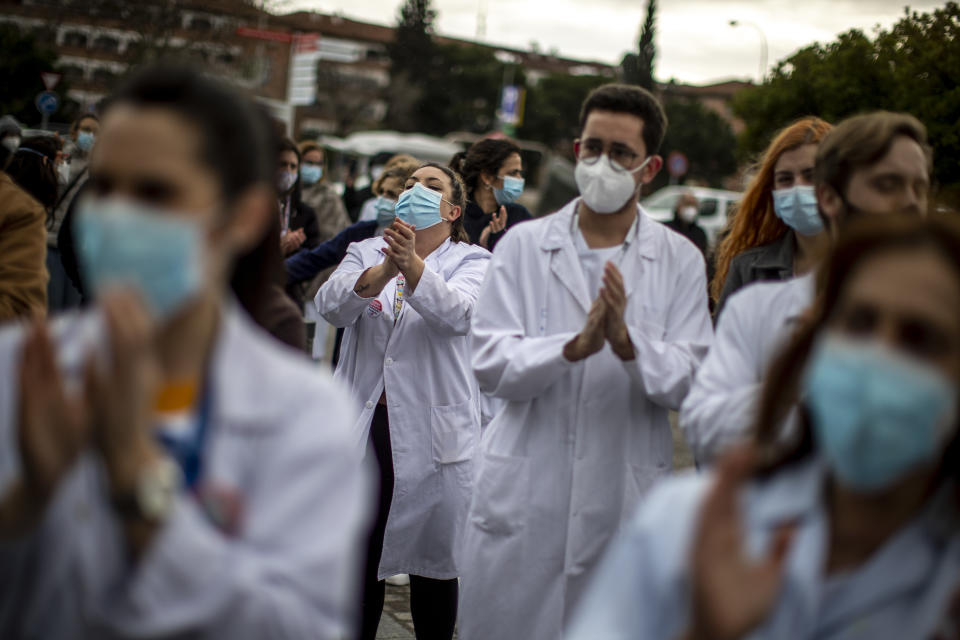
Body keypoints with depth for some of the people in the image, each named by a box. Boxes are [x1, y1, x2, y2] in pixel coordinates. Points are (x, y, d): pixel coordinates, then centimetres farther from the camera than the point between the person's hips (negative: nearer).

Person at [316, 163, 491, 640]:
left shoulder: (470, 262, 1)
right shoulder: (366, 253, 9)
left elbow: (456, 312, -22)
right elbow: (331, 306, -12)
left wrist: (411, 264, -41)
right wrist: (382, 271, -32)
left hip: (433, 432, -2)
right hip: (363, 424, 2)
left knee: (433, 559, 9)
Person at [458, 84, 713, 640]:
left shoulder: (680, 261, 4)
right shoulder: (523, 245, 4)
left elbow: (690, 382, -4)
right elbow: (489, 363, -6)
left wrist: (626, 342, -22)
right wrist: (575, 347, -21)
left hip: (625, 505, 0)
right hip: (522, 502, 0)